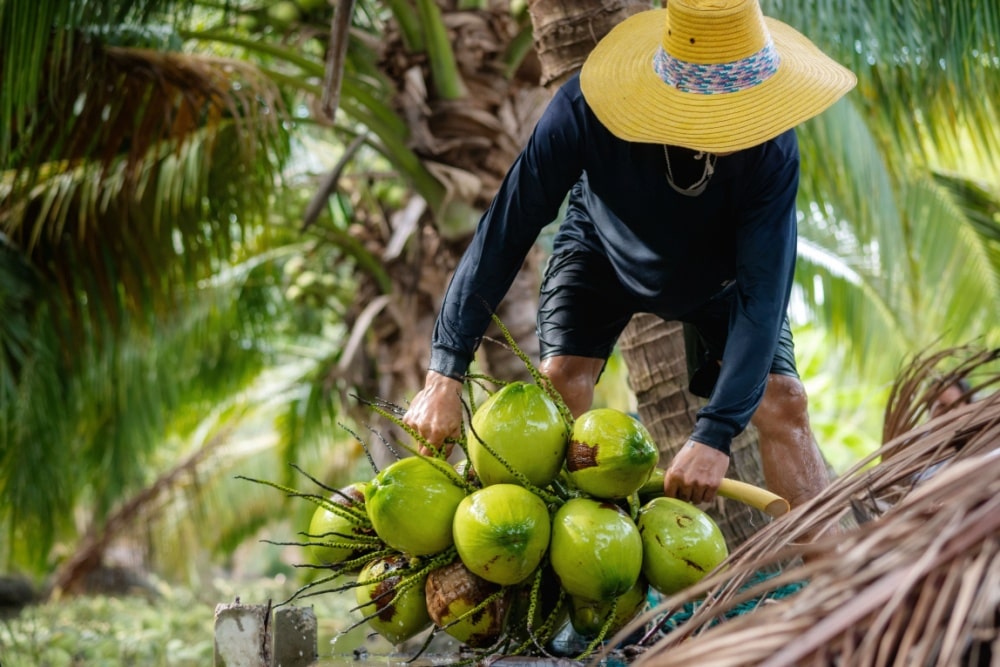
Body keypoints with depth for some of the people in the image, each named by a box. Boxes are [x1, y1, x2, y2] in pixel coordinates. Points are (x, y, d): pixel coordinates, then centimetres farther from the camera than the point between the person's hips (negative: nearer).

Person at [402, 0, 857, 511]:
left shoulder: (770, 147, -38)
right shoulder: (586, 109, -39)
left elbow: (762, 293, -38)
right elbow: (506, 230, -35)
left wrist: (715, 434, -48)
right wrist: (445, 376, -39)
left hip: (718, 274, 0)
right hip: (602, 253, 0)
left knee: (782, 402, -13)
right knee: (561, 380, -20)